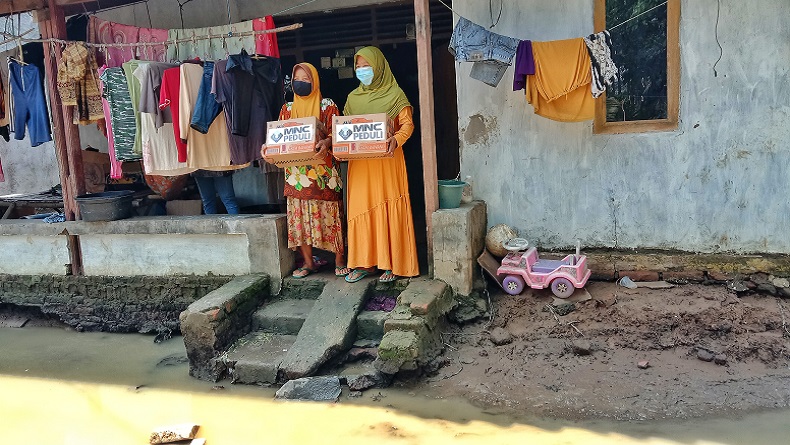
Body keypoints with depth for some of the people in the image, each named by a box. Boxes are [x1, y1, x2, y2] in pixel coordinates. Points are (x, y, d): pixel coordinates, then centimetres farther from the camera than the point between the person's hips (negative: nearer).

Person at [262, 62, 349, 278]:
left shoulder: (327, 106, 5)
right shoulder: (287, 108, 16)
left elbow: (335, 134, -5)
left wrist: (325, 143, -28)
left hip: (323, 170, -4)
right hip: (296, 171, 4)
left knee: (330, 214, -4)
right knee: (299, 215, 3)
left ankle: (340, 260, 7)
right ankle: (308, 262, 12)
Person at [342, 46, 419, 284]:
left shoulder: (394, 94, 2)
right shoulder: (353, 97, 16)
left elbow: (407, 124, -5)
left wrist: (396, 139, -25)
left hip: (387, 161, -4)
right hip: (360, 164, 4)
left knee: (388, 209, -3)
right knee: (361, 209, 3)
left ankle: (391, 264, 4)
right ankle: (364, 262, 10)